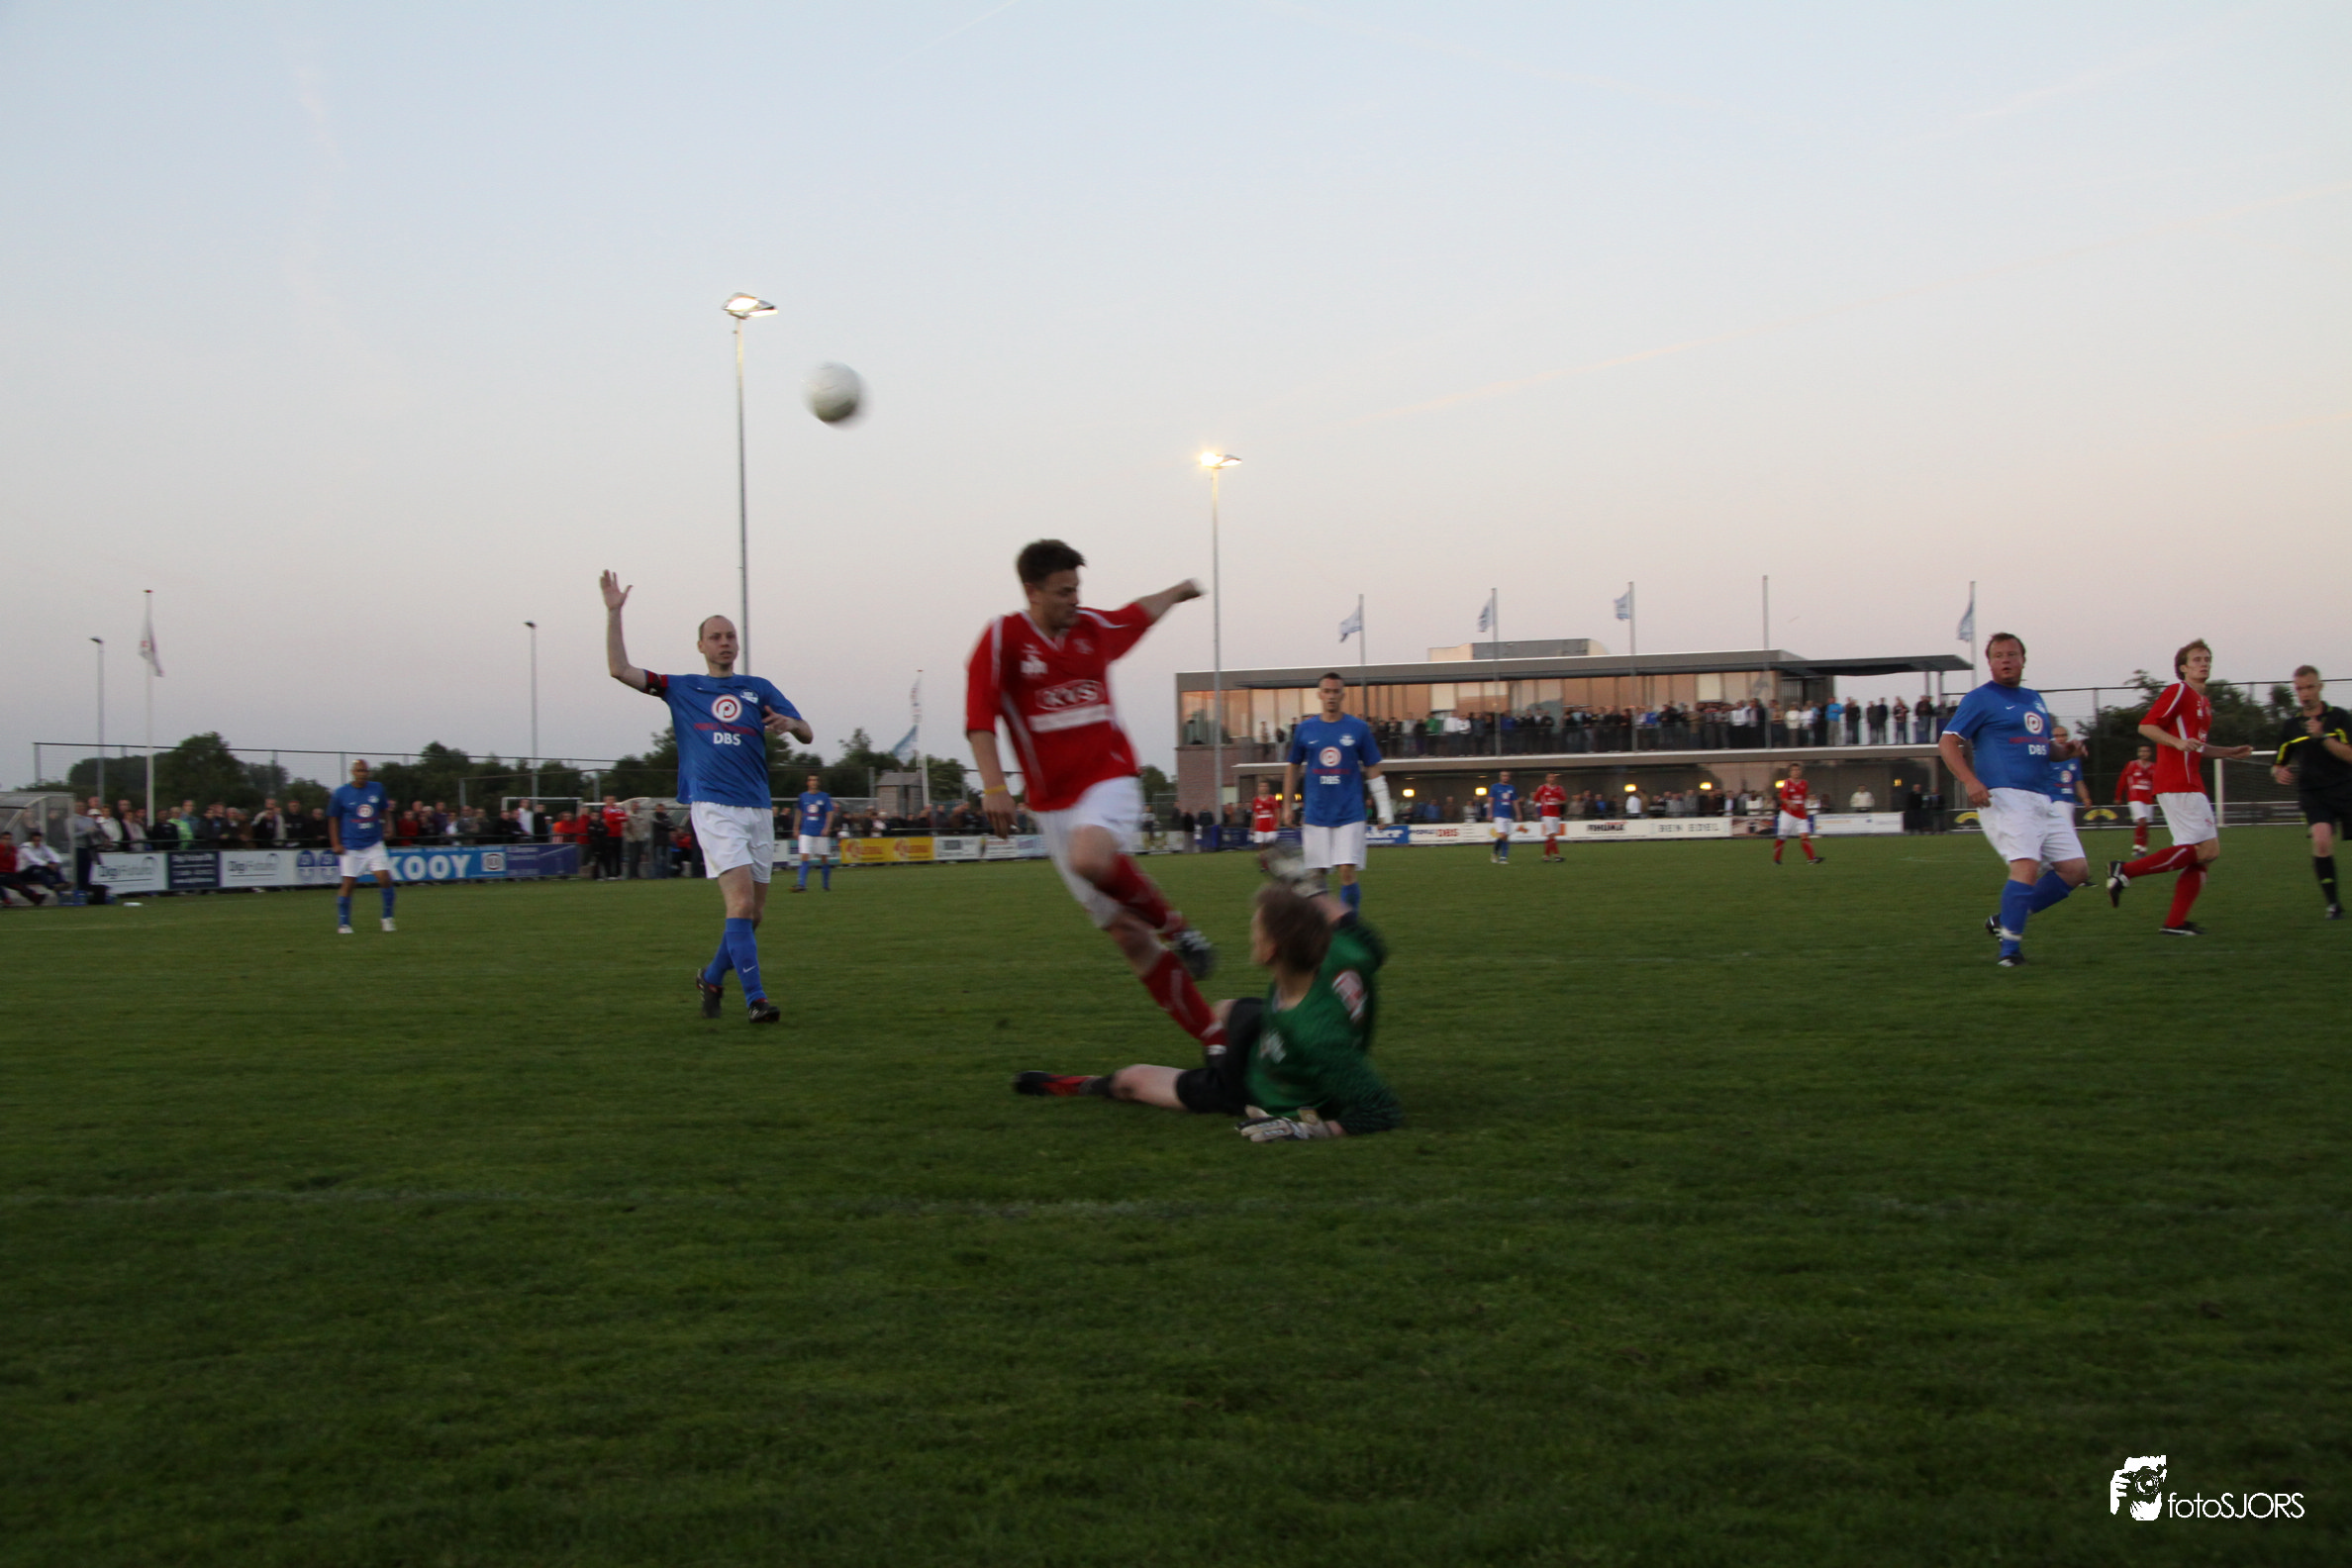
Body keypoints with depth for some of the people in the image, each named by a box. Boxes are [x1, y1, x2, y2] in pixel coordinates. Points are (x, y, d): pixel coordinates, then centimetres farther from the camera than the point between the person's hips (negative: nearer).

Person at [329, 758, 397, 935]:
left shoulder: (377, 788, 5)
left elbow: (383, 812, 17)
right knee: (348, 884, -4)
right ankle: (343, 924, 6)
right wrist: (336, 844, -3)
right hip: (350, 848, -2)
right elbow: (333, 819, 4)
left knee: (385, 879, -9)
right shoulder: (341, 793, -3)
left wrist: (389, 810, -6)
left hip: (374, 845, 2)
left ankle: (387, 918, 6)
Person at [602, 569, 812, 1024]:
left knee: (752, 913, 7)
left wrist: (790, 724, -12)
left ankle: (712, 977, 30)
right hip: (713, 807, -3)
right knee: (741, 900, -18)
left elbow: (808, 734, 11)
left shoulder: (759, 690, 15)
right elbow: (619, 669, 9)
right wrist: (614, 612, 4)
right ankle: (755, 998, -20)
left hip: (758, 810, 4)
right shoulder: (681, 689, 13)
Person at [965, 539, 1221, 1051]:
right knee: (1128, 934, -3)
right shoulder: (1002, 638, -4)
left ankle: (1176, 926, -12)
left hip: (1110, 779, 0)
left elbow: (1140, 615, 29)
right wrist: (994, 786, -20)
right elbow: (979, 718, -9)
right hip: (1053, 803, 0)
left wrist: (1181, 591, 45)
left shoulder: (1095, 627, 6)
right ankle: (1215, 1039, 3)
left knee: (1090, 859, -37)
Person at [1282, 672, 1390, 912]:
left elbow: (1373, 771, 7)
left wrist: (1384, 809, 4)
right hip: (1316, 817, 2)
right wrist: (1289, 805, 15)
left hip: (1350, 814, -2)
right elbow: (1293, 768, 16)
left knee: (1347, 873, -10)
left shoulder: (1358, 728, 2)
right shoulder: (1305, 729, 6)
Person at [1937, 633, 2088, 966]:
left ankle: (2005, 921, 13)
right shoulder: (1981, 699, 0)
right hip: (2006, 797, -8)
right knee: (2026, 867, -24)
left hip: (2045, 800, 8)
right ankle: (2010, 947, -16)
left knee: (2076, 869, 4)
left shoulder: (2035, 699, 21)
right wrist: (1970, 781, -23)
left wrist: (2065, 750, 7)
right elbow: (1947, 742, -7)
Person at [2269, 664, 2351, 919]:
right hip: (2312, 794, 0)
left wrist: (2323, 737, -20)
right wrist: (2278, 772, -7)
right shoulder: (2290, 726, 8)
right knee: (2321, 840, -22)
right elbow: (2278, 763, 16)